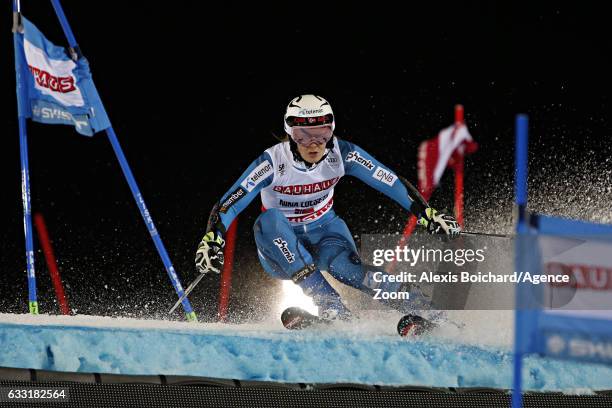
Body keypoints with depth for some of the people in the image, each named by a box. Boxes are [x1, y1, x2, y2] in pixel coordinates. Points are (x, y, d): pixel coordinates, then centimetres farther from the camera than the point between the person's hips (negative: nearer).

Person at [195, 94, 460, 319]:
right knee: (269, 221, -36)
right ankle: (330, 306, -40)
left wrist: (427, 215, -20)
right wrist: (211, 242, -43)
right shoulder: (274, 162, -24)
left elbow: (391, 182, -13)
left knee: (344, 265, -35)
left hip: (324, 231, 0)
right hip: (281, 243, 0)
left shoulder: (341, 154, -17)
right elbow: (228, 205, -28)